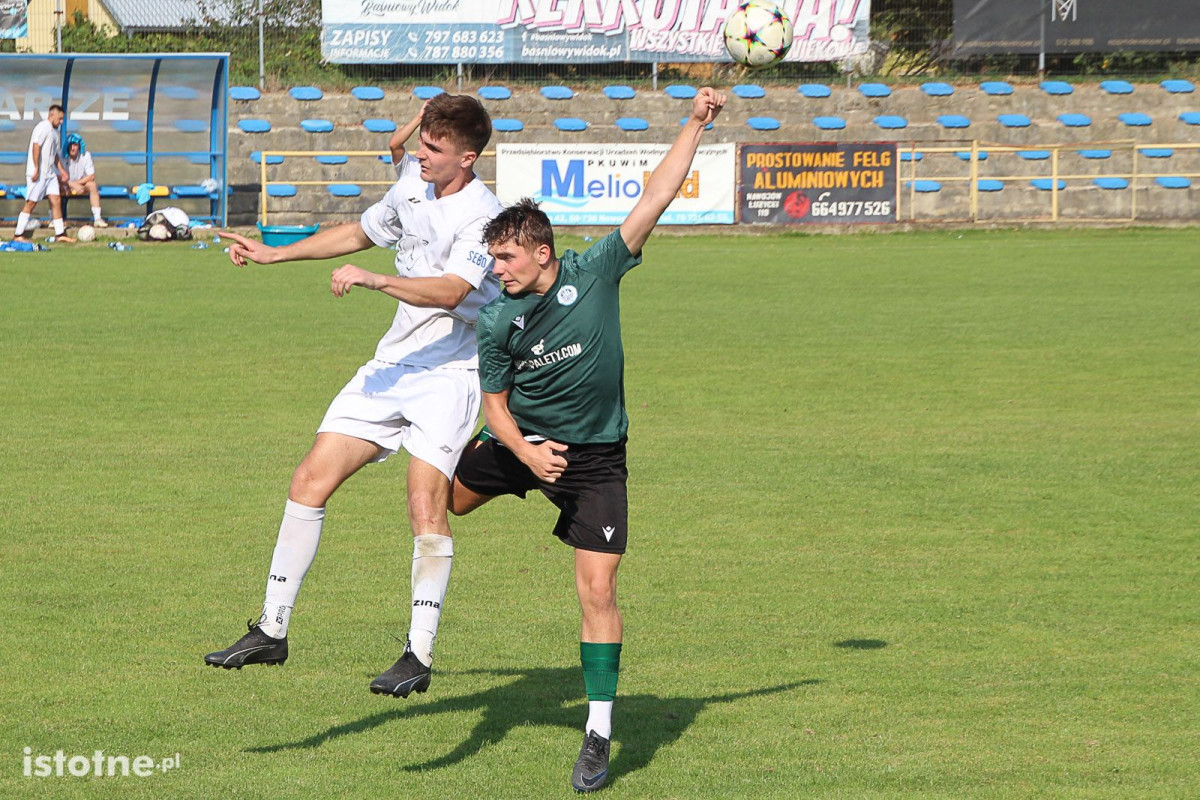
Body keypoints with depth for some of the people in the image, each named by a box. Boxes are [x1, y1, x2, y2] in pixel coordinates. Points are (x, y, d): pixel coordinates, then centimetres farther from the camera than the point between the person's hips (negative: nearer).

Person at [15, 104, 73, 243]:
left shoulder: (53, 131, 17)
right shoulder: (43, 127, -13)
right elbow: (36, 147, -21)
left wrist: (61, 169, 21)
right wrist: (37, 169, -25)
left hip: (50, 173, 9)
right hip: (38, 174, -9)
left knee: (56, 201, 4)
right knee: (31, 203, -5)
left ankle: (60, 233, 6)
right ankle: (18, 234, 1)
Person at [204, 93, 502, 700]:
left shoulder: (482, 216, -16)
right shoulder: (414, 180, 9)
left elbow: (450, 291, -32)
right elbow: (363, 232, 28)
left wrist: (374, 279, -40)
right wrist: (274, 255, 29)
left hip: (449, 373, -8)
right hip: (393, 363, 8)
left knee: (425, 507, -19)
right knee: (310, 480, 2)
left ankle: (420, 654, -8)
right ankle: (272, 631, 10)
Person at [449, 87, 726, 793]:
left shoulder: (596, 272, -13)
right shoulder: (499, 321, -10)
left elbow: (655, 199, -12)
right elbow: (496, 405, -2)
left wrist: (696, 127, -16)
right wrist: (526, 451, -22)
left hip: (596, 456, -2)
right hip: (523, 442, 2)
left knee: (599, 588, -9)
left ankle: (599, 734, -2)